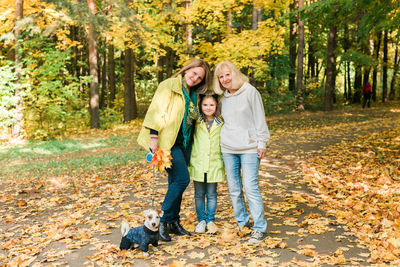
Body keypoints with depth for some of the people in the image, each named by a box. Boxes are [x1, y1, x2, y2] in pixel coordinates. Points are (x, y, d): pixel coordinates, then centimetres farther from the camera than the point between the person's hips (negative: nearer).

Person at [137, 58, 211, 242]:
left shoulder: (192, 94, 17)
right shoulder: (169, 86, -7)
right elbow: (157, 111, -14)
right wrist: (154, 136, -21)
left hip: (183, 143, 8)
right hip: (167, 142, -7)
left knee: (176, 182, 9)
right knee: (182, 179, -14)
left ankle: (173, 223, 19)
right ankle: (163, 221, -2)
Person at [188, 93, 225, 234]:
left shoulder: (221, 124, 2)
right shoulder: (196, 123, 1)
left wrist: (224, 162, 7)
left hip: (214, 166, 0)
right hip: (198, 164, 1)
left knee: (212, 194, 8)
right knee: (199, 194, 9)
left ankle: (210, 220, 22)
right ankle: (201, 220, 24)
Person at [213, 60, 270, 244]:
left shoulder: (250, 92, -3)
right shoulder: (223, 98, 11)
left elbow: (260, 119, -3)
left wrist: (261, 143, -7)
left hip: (249, 147, -5)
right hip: (228, 148, 5)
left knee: (251, 187, -10)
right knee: (234, 189, 8)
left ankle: (260, 228, -1)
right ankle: (242, 222, 24)